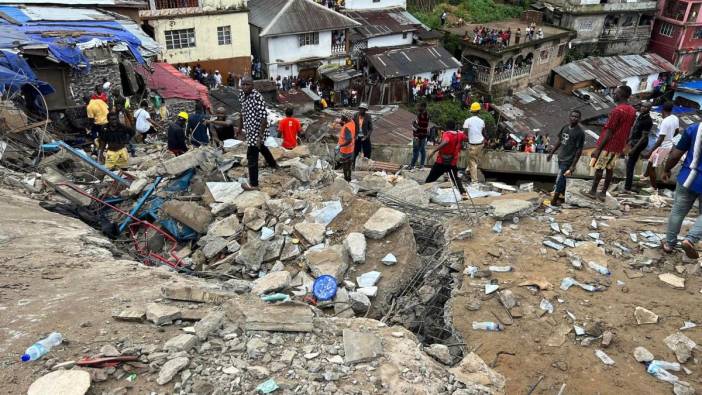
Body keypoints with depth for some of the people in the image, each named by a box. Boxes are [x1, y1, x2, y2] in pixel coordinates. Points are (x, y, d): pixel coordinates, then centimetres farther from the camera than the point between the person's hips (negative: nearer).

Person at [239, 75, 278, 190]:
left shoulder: (257, 98, -27)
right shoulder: (242, 95, -1)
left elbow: (263, 118, -28)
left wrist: (260, 136, -29)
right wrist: (240, 127, 20)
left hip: (256, 131, -9)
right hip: (250, 129, 9)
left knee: (252, 156, -3)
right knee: (260, 147, 31)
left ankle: (253, 184, 10)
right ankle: (273, 164, 57)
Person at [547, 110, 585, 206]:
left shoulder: (580, 132, -15)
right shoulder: (565, 127, 5)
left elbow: (579, 150, -14)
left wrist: (573, 165, -17)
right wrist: (551, 153, 17)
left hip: (568, 160, -6)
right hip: (561, 158, 7)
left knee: (559, 180, -6)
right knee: (562, 179, 17)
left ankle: (554, 200, 4)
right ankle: (562, 196, 31)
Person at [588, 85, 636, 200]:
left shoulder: (617, 110, -18)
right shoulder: (632, 111, 8)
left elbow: (609, 132, -19)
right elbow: (627, 130, 14)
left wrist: (598, 148, -17)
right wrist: (623, 144, 22)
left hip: (608, 145, -7)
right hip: (619, 146, 7)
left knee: (599, 168, 2)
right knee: (610, 169, 10)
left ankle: (593, 191, 10)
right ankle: (603, 193, 13)